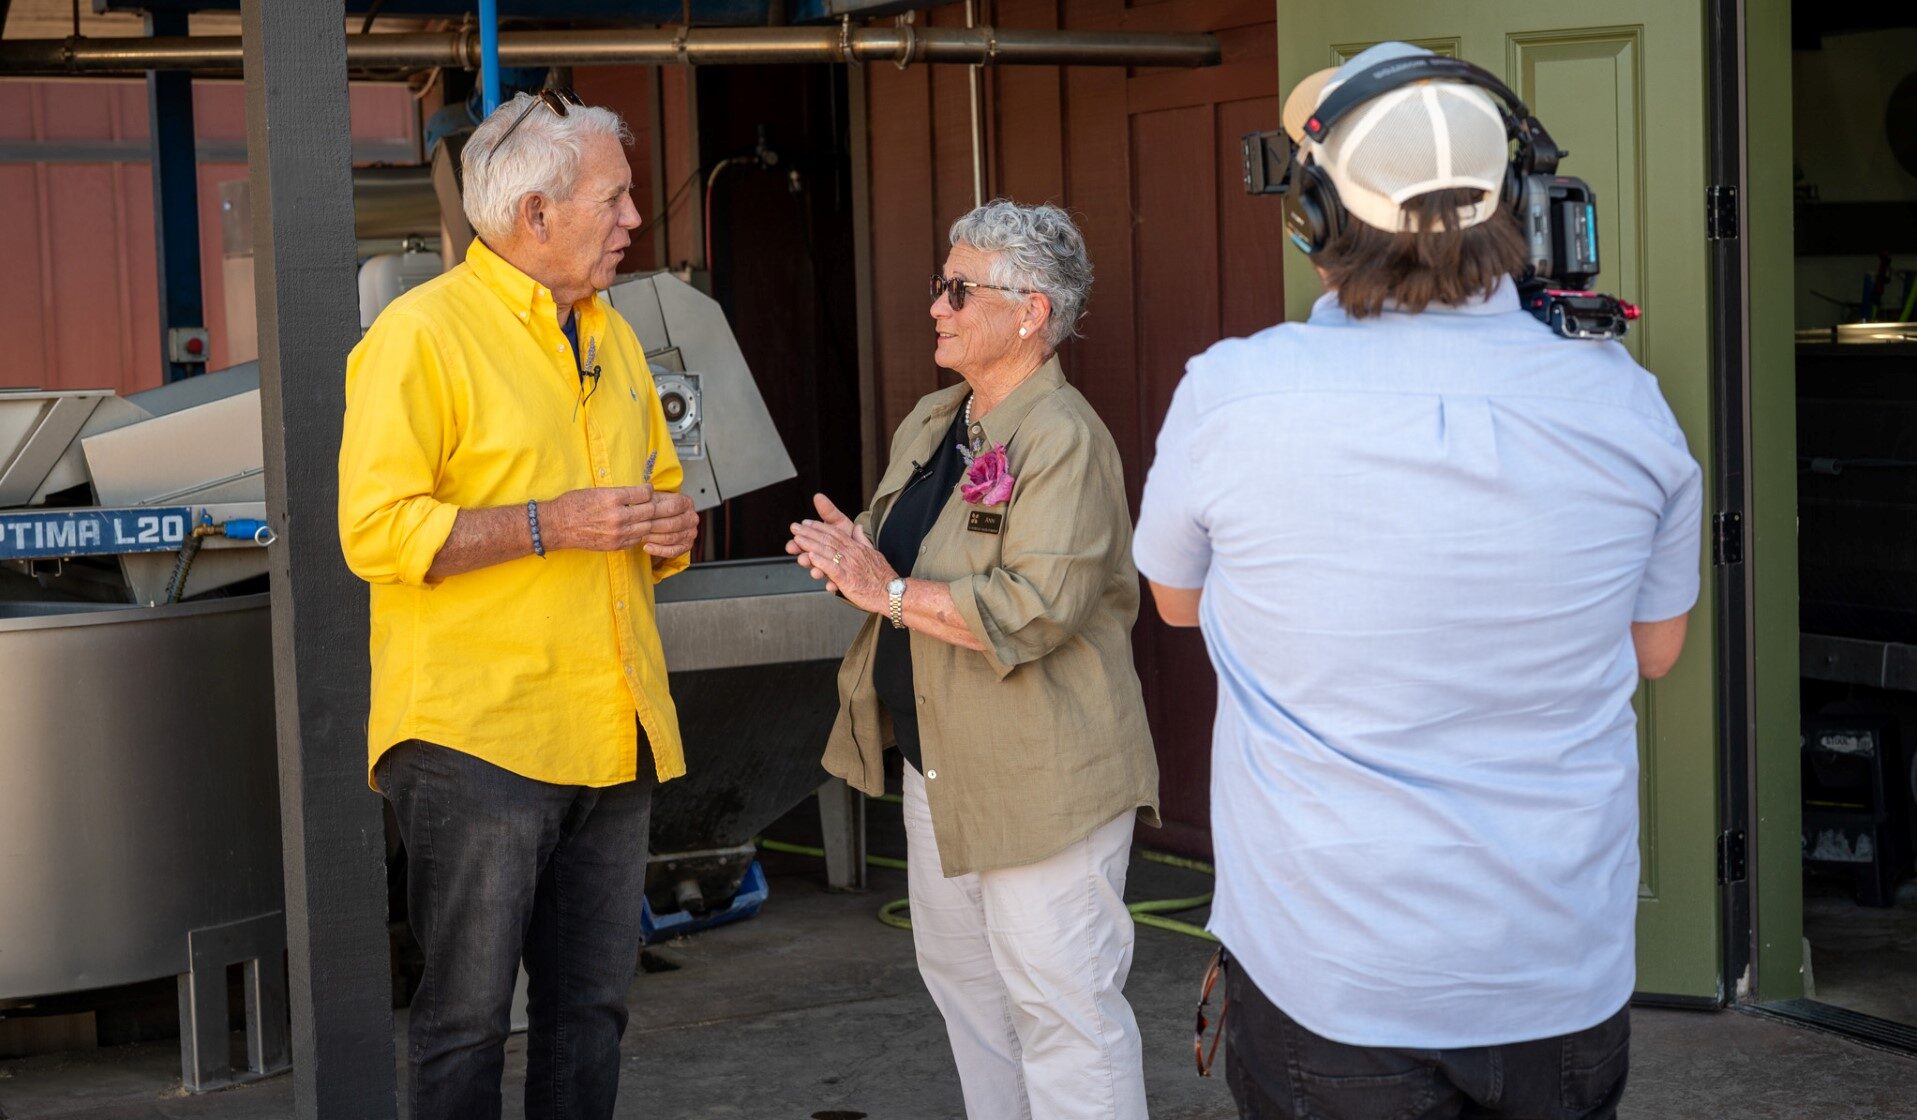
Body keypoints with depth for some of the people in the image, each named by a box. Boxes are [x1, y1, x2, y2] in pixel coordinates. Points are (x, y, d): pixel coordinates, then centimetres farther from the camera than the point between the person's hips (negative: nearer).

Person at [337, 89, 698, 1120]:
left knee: (590, 1005, 13)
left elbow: (659, 483, 29)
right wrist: (549, 525, -21)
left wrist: (668, 526, 5)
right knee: (466, 1017, -1)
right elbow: (375, 531, -15)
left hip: (612, 728, 7)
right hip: (480, 733, -7)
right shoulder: (419, 334, -8)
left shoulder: (610, 336, 17)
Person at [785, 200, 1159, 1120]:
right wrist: (855, 557, -2)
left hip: (1040, 770, -10)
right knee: (964, 981, 18)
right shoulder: (932, 423, 13)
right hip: (941, 766, 10)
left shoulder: (1065, 440, -17)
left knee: (1059, 1001, -6)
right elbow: (901, 552, 22)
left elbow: (1038, 608, -27)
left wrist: (892, 592, -22)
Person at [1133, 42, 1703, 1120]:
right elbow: (1656, 648, 8)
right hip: (1567, 981, 3)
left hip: (1328, 982, -2)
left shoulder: (1230, 394, -16)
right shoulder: (1624, 402, -9)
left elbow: (1176, 597, 5)